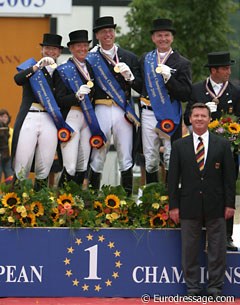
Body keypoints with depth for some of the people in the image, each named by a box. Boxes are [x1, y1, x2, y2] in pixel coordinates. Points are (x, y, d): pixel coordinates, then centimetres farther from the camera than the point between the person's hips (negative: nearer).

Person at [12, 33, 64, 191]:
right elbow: (18, 79, -11)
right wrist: (38, 66, -18)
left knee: (45, 164, 0)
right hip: (29, 117, -2)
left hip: (50, 119, 2)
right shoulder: (30, 66, 11)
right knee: (22, 161, -7)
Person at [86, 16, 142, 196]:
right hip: (100, 111, -1)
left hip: (123, 111, 1)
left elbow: (141, 87, 7)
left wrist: (129, 76, -9)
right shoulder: (91, 58, 6)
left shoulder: (129, 58, 10)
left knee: (126, 158, 1)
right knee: (97, 157, 2)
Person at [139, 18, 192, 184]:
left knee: (171, 158, -2)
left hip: (171, 116, -3)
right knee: (150, 158, 7)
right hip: (148, 113, 3)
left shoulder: (182, 63, 0)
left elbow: (185, 94, -8)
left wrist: (169, 78, -19)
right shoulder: (145, 59, 12)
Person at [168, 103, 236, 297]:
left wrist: (230, 204, -2)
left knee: (217, 250, 2)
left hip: (215, 207, 0)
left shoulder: (222, 144, 5)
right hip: (189, 206, 0)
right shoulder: (179, 146, 6)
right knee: (190, 250, 4)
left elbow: (229, 176, 4)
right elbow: (173, 177, 5)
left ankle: (216, 289, 9)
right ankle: (193, 288, 11)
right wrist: (174, 206, -1)